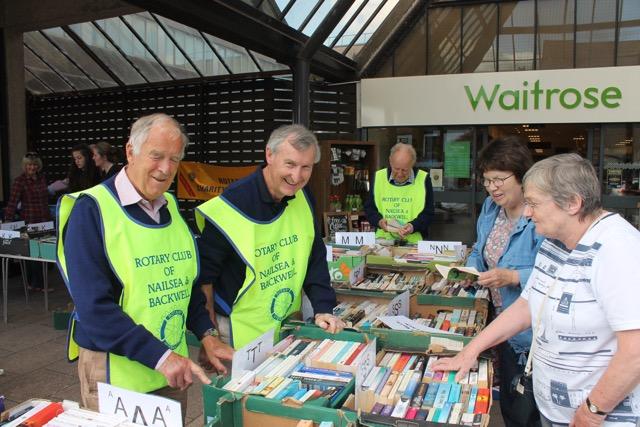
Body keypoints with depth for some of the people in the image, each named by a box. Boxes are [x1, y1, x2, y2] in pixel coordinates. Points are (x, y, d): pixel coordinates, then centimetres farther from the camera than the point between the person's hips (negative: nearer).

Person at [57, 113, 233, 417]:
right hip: (114, 371, -6)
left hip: (171, 366, 6)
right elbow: (94, 306, -21)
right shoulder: (92, 209, -15)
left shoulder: (170, 206, 5)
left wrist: (206, 334, 0)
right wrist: (159, 356, -24)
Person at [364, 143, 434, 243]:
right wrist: (379, 221, -8)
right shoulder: (379, 177, 6)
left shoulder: (423, 179, 1)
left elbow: (428, 214, 3)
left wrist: (413, 226, -15)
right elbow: (369, 207, 12)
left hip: (413, 242, -1)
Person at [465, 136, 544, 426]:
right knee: (507, 402, 23)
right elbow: (480, 250, 15)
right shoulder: (491, 207, 5)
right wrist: (472, 267, -4)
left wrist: (512, 277, -32)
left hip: (532, 330, -8)